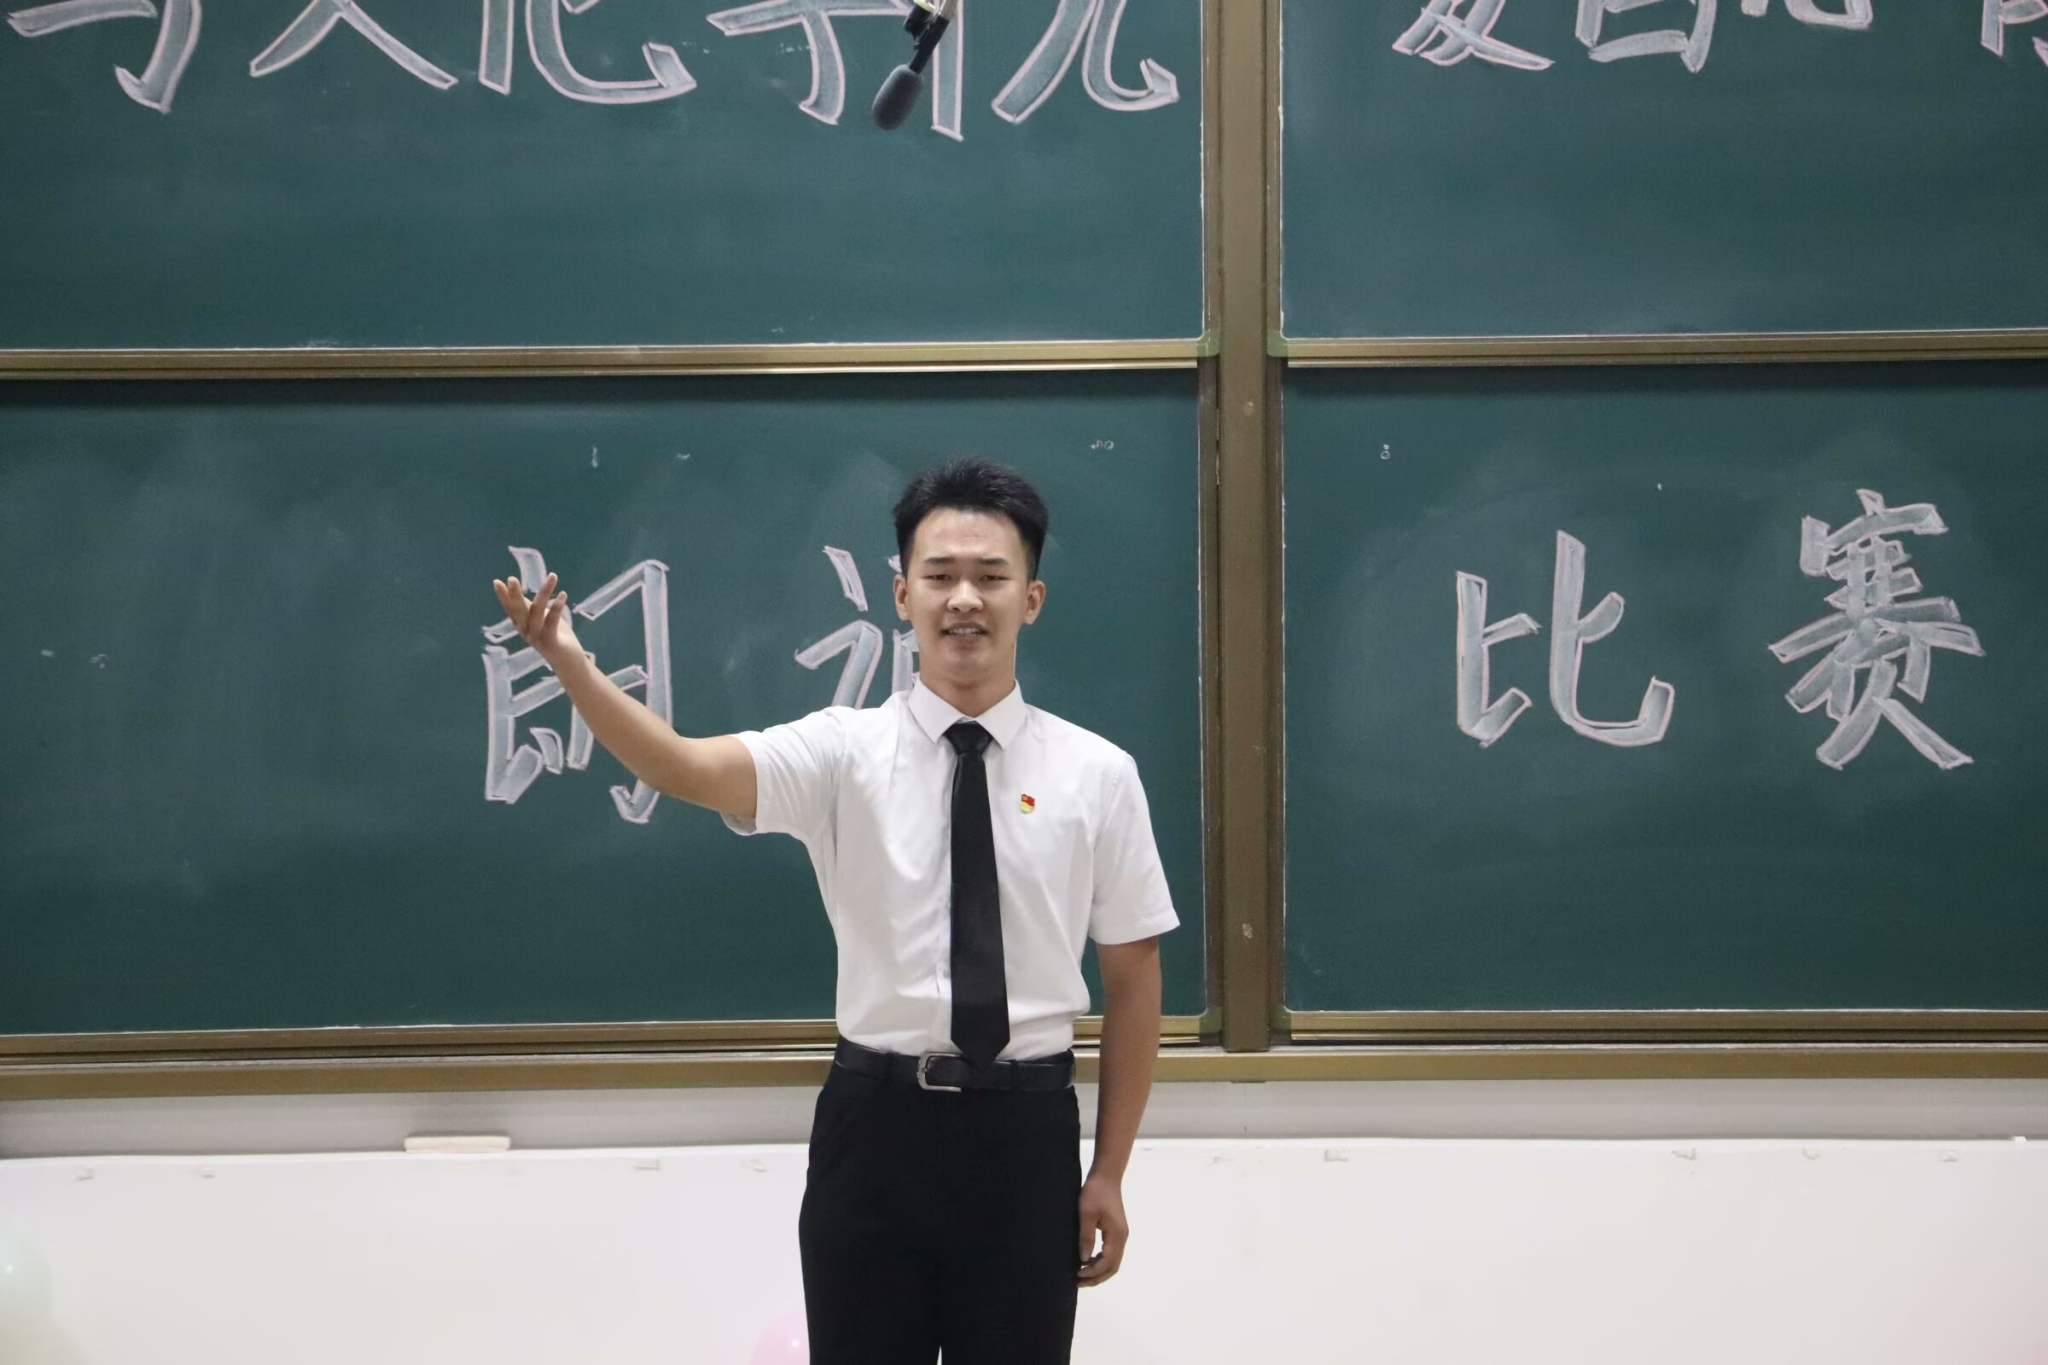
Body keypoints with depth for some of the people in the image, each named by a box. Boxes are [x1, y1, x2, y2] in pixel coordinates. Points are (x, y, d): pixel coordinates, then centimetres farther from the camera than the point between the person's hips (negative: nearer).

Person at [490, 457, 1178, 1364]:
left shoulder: (1096, 774, 0)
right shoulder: (845, 750, -3)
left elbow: (1132, 980, 4)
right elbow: (686, 771, -21)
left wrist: (1110, 1173, 4)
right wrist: (571, 667, -38)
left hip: (1026, 1131, 1)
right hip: (878, 1124, 0)